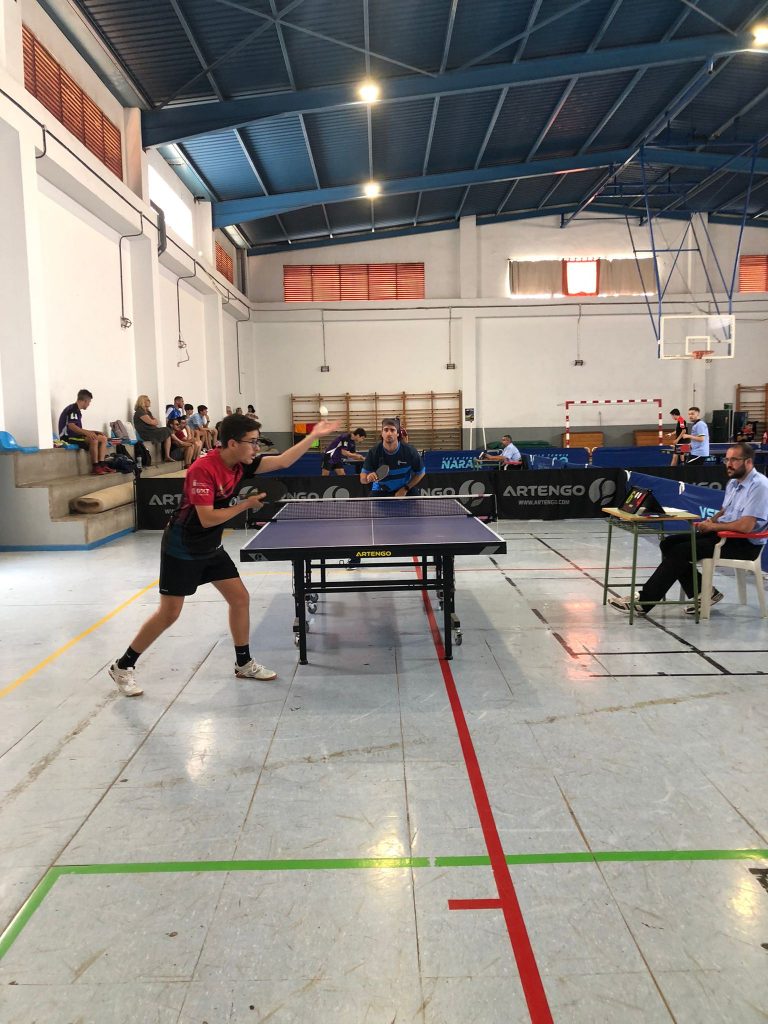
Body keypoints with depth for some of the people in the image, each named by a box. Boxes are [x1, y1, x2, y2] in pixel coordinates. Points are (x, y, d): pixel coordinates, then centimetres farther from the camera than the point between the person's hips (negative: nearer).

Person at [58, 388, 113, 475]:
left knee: (103, 438, 2)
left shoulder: (77, 410, 18)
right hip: (68, 437, -10)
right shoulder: (73, 409, -12)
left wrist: (93, 432, 15)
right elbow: (71, 426, -26)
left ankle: (101, 464, -8)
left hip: (75, 435, 10)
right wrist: (87, 432, -37)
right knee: (93, 440, -33)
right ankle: (95, 467, -26)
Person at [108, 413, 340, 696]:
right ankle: (123, 666, 15)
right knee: (169, 613, -2)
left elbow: (283, 461, -1)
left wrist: (314, 435, -6)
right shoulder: (203, 469, -27)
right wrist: (246, 504, -20)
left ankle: (244, 663, 21)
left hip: (210, 548, 8)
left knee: (240, 598, 6)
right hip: (181, 549, -8)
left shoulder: (241, 464, -4)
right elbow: (207, 519, -29)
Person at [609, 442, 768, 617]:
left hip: (744, 542, -9)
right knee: (669, 543, -4)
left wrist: (712, 526, -13)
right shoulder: (733, 482, 13)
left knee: (680, 551, -20)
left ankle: (644, 602, -17)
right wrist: (711, 520, 4)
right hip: (721, 533, 9)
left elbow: (746, 526, -24)